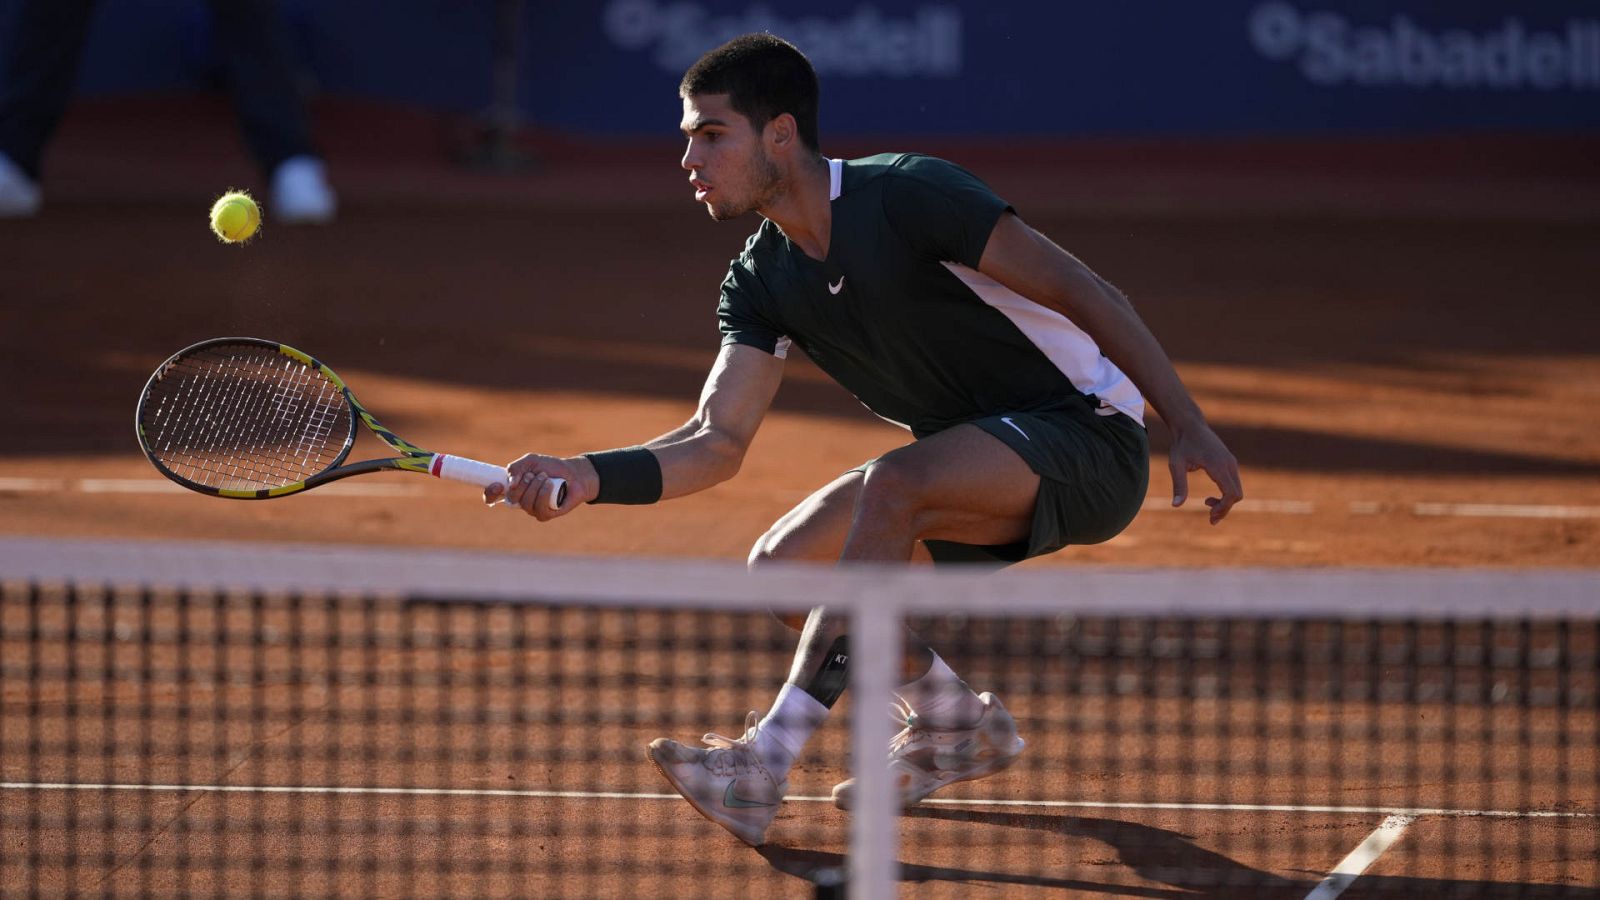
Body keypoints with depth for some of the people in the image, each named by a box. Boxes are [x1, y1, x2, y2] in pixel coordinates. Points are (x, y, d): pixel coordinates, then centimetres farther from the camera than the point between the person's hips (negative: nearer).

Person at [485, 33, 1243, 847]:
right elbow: (717, 443, -3)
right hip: (979, 473, 8)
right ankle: (955, 725, 20)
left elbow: (1085, 293, -18)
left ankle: (767, 763, -34)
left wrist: (1189, 427, -20)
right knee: (782, 566, -2)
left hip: (1089, 438, -8)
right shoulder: (761, 282, 2)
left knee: (893, 486, -32)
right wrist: (589, 475, -21)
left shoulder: (908, 194, -20)